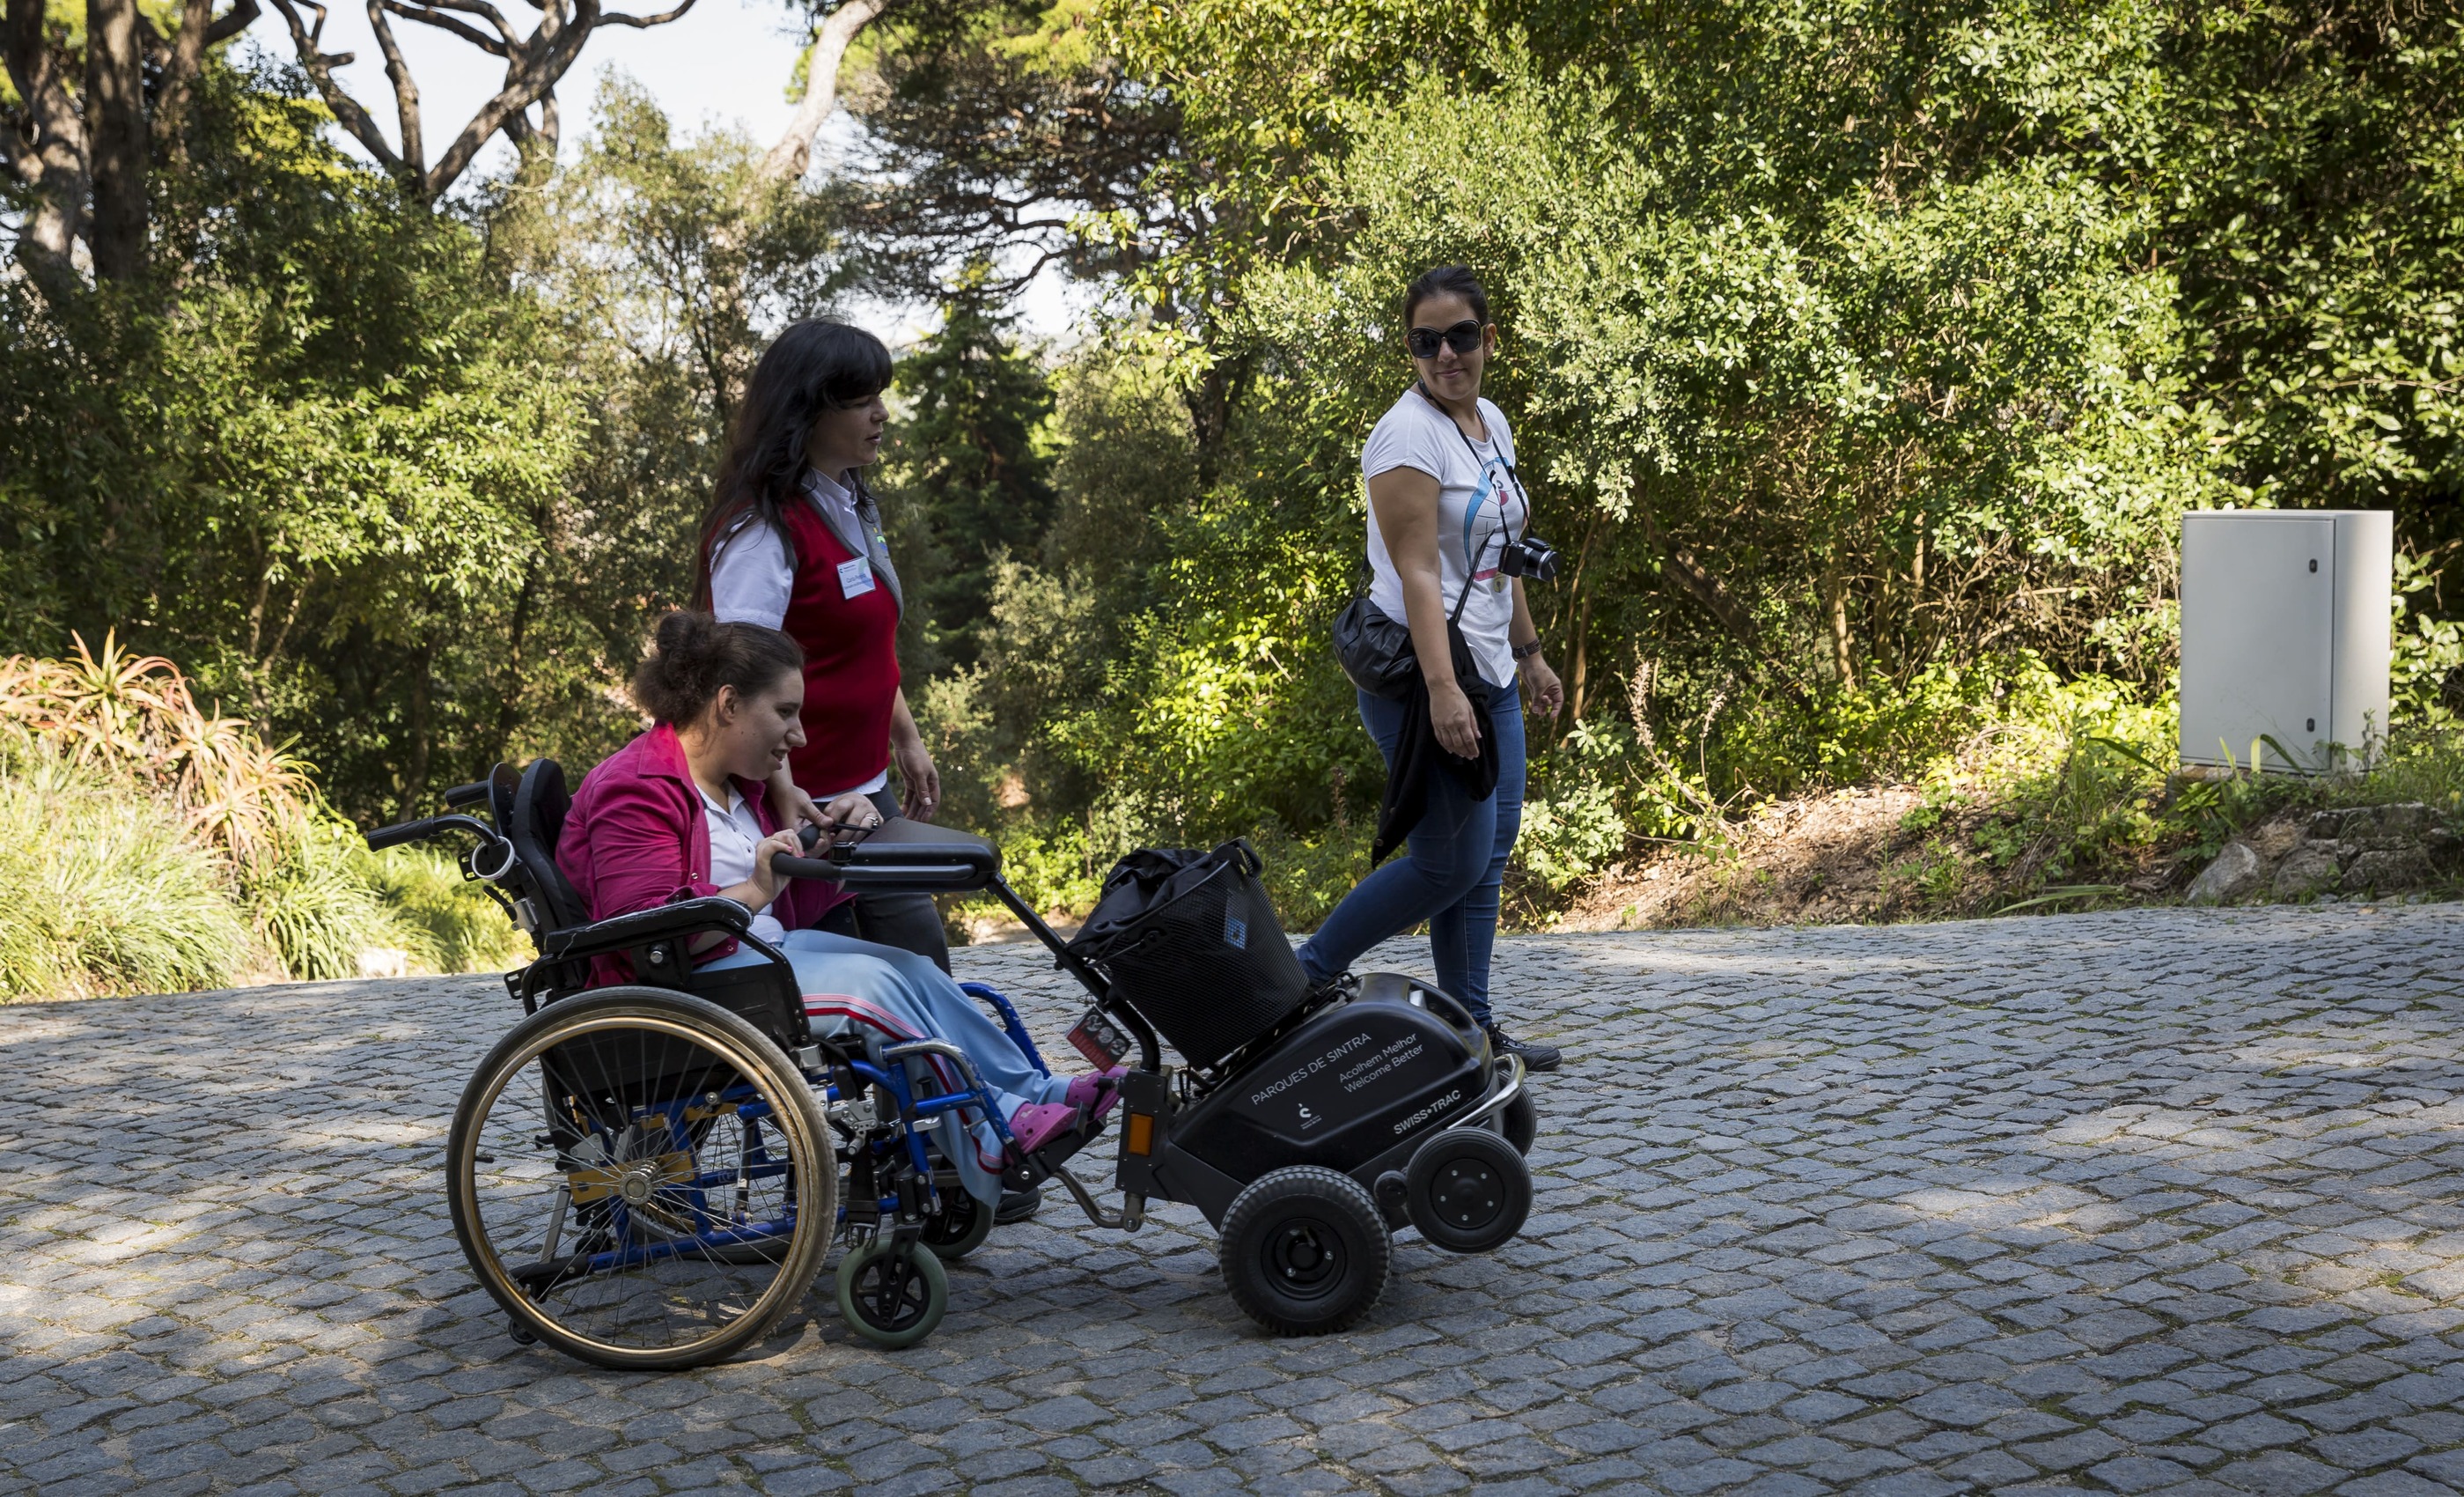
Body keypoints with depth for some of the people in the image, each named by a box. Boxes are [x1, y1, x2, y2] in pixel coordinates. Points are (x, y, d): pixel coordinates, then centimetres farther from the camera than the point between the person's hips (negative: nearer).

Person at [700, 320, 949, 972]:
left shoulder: (852, 507, 12)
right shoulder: (763, 525, -18)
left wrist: (906, 737, 23)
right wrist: (780, 789, -33)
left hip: (864, 790, 9)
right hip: (801, 802, -9)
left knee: (920, 959, 11)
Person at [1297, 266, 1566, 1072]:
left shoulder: (1492, 423, 13)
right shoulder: (1410, 433, -15)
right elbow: (1417, 572, -22)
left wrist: (1529, 655, 23)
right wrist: (1441, 690, -29)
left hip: (1491, 675, 9)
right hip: (1418, 673, -9)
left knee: (1490, 854, 9)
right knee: (1453, 861, -8)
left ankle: (1471, 1024, 17)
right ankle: (1302, 978, 3)